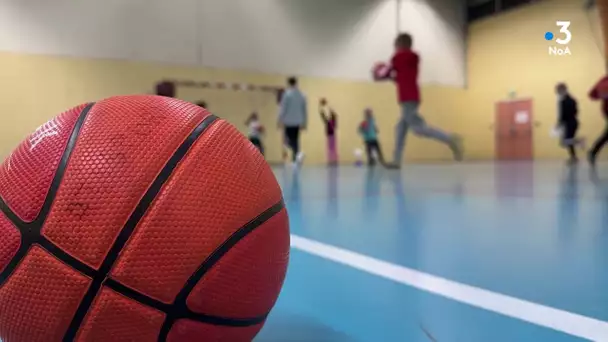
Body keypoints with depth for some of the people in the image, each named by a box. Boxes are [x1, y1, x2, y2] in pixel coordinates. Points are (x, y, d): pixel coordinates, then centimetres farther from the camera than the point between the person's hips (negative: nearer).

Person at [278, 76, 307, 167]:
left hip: (289, 122, -5)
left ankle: (298, 153, -24)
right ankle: (295, 160, 8)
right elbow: (305, 110, 10)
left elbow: (282, 108, -11)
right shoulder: (302, 95, 6)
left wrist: (280, 121, -5)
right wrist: (304, 123, 17)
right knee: (295, 140, 12)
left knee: (290, 141, 1)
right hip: (298, 122, 5)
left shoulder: (287, 94, -10)